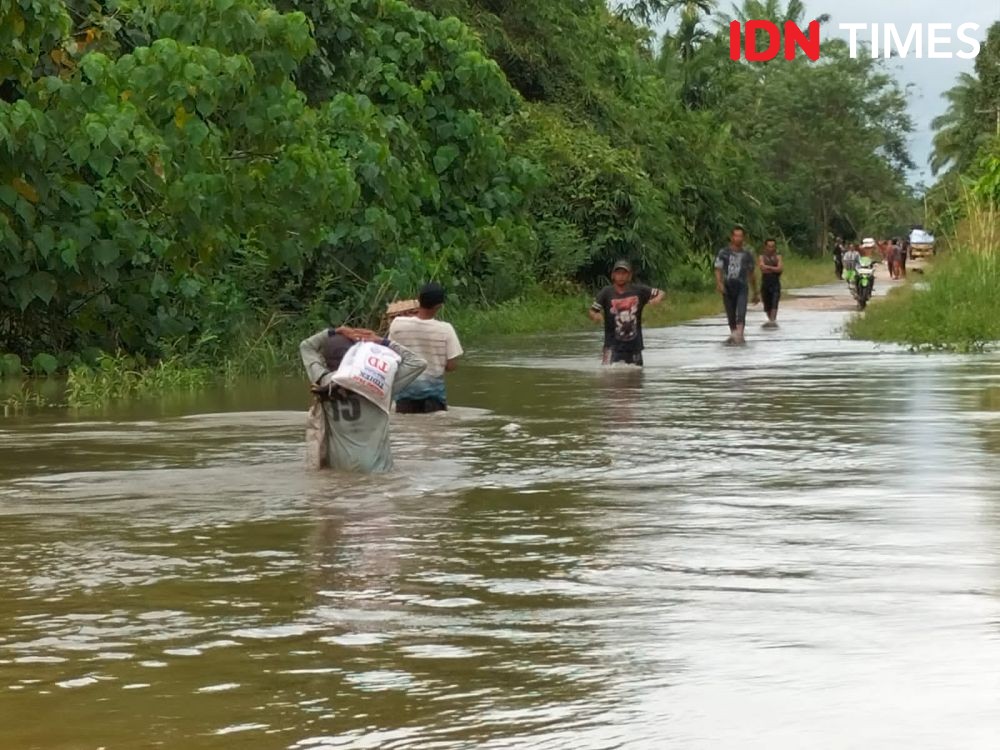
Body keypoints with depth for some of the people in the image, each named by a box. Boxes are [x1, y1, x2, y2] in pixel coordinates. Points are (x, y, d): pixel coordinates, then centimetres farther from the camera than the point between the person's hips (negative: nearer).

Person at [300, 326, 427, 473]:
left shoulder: (324, 383, -1)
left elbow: (306, 346, 17)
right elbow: (419, 363, 1)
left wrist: (333, 333, 7)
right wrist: (384, 343, 3)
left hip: (336, 467, 4)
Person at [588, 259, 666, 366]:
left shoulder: (639, 290, 0)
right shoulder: (606, 293, -5)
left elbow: (661, 293, 6)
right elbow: (591, 311, -3)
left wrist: (657, 299, -17)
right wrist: (595, 316, -27)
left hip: (634, 345, 3)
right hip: (613, 345, -3)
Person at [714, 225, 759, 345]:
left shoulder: (747, 254, 10)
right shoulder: (723, 253, 5)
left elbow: (751, 274, 18)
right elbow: (718, 270, -4)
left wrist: (756, 293, 21)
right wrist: (719, 283, -23)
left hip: (742, 287, -1)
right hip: (728, 287, 1)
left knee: (741, 312, -20)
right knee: (731, 315, 7)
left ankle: (739, 334, -34)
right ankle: (733, 334, 22)